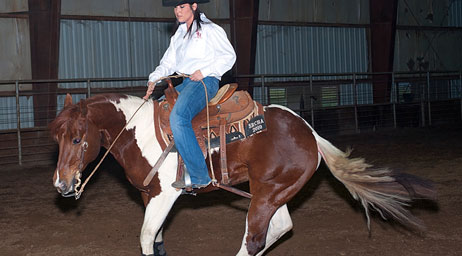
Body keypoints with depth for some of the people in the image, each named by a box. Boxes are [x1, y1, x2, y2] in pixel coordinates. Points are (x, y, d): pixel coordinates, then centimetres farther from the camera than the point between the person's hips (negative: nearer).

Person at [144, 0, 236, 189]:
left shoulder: (209, 29, 2)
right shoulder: (178, 36, 23)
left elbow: (229, 56, -2)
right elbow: (168, 63, 19)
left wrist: (204, 71, -13)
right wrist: (153, 80, 1)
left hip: (206, 81, -9)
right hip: (186, 83, 9)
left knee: (178, 117, -31)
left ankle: (199, 177, -33)